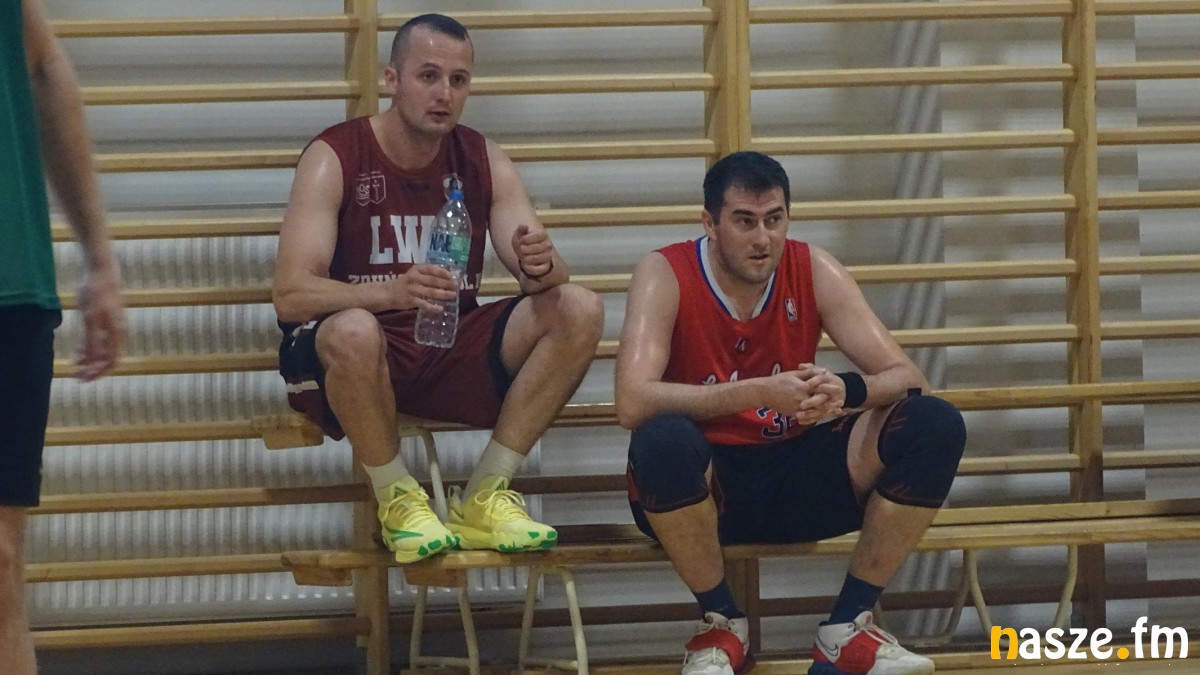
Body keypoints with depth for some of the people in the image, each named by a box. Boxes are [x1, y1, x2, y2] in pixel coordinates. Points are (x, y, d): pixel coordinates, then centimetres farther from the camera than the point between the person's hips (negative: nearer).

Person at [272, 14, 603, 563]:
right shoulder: (334, 158, -10)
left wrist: (541, 267, -29)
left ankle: (483, 497, -12)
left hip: (451, 349, 5)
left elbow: (549, 276, -3)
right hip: (362, 357, -5)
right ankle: (399, 501, -14)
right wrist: (393, 292, -39)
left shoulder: (483, 162, 4)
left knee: (579, 310, -16)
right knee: (354, 332, -40)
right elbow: (290, 296, -21)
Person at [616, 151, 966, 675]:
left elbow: (907, 378, -7)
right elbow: (631, 402, -29)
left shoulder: (814, 272, -4)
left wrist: (847, 390, -32)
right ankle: (722, 626, -14)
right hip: (703, 485, -3)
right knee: (662, 440, -39)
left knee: (935, 426, -18)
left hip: (797, 479, 4)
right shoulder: (665, 276, -14)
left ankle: (847, 629, -9)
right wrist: (760, 392, -37)